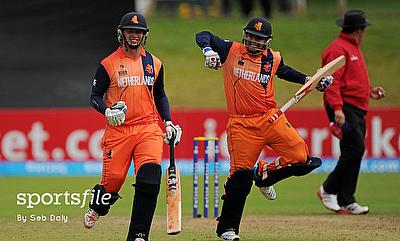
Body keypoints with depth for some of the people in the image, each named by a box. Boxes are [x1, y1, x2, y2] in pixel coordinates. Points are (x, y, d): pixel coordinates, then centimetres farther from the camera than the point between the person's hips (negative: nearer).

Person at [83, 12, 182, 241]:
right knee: (113, 179, -2)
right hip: (118, 129, -2)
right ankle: (96, 208, 35)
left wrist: (168, 121, 12)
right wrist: (107, 110, -16)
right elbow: (95, 96, 4)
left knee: (150, 178, -15)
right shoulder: (109, 64, 0)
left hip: (148, 129, 2)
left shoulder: (154, 63, 11)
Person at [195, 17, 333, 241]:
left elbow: (284, 71, 29)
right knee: (241, 174, -7)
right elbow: (203, 35, 2)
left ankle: (264, 174, 19)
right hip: (242, 125, -3)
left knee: (301, 159, -11)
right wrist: (208, 50, -18)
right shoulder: (231, 50, 0)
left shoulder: (273, 58, 9)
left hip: (271, 119, 3)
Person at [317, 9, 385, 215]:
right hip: (344, 108, -10)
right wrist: (337, 108, -26)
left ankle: (346, 202, 7)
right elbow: (332, 81, -17)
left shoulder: (353, 48, 23)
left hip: (358, 110, 10)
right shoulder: (338, 49, -9)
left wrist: (370, 92, 25)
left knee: (353, 152, 5)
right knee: (355, 148, -17)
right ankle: (328, 190, -5)